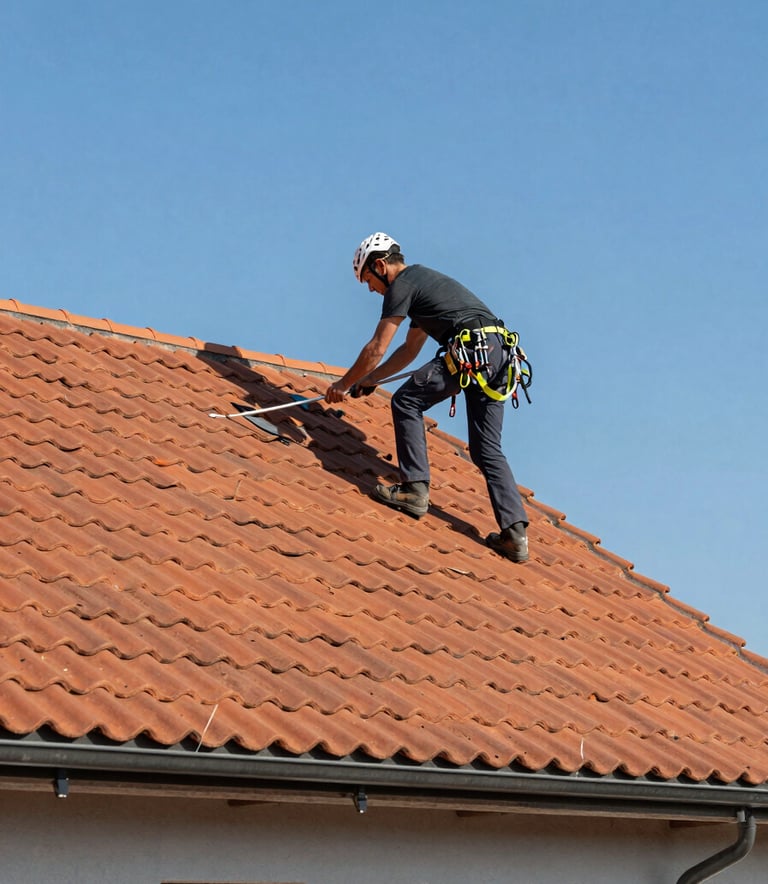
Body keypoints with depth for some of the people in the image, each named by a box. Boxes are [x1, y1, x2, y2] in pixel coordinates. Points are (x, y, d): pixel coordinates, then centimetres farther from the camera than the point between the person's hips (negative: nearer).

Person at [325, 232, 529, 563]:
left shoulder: (402, 285, 1)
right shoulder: (423, 280, 31)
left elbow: (376, 350, 1)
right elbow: (410, 349, 40)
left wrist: (345, 384, 14)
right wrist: (370, 380, 42)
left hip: (472, 348, -9)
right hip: (499, 354, 9)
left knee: (406, 403, 3)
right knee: (487, 450, 8)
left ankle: (415, 489, -1)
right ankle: (515, 532, -1)